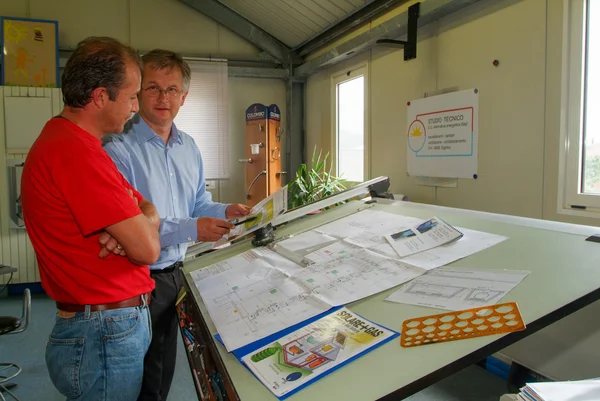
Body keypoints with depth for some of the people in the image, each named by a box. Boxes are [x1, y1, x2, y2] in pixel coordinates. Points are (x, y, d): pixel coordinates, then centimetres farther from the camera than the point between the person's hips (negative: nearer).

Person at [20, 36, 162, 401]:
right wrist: (146, 224, -3)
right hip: (106, 334, -10)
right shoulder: (76, 153, -24)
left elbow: (148, 208, 10)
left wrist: (128, 228, -12)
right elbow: (148, 249, -24)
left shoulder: (66, 141, 11)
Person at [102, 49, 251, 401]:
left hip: (175, 273, 7)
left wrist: (225, 211, -4)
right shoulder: (119, 148, -17)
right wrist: (190, 229, -27)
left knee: (165, 370, 23)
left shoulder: (189, 148, 8)